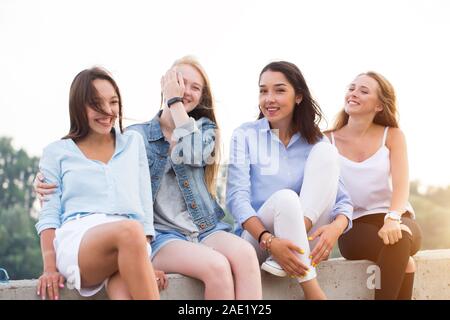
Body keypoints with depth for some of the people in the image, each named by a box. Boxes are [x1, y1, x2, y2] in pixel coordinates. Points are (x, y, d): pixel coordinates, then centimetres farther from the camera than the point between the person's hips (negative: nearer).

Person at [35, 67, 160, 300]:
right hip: (76, 239, -1)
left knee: (125, 293, -36)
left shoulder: (133, 142, 24)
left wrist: (144, 259, 5)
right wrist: (50, 267, -5)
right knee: (129, 230, -38)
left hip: (129, 246, 2)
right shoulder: (57, 152, 17)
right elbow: (49, 214, 10)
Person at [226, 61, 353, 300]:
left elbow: (343, 199, -1)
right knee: (285, 198, -34)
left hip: (305, 241, 3)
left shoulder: (316, 143, 6)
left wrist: (336, 227, -26)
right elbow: (237, 198, -13)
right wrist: (269, 241, -30)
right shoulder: (245, 135, -1)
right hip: (257, 237, -3)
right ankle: (312, 292, -29)